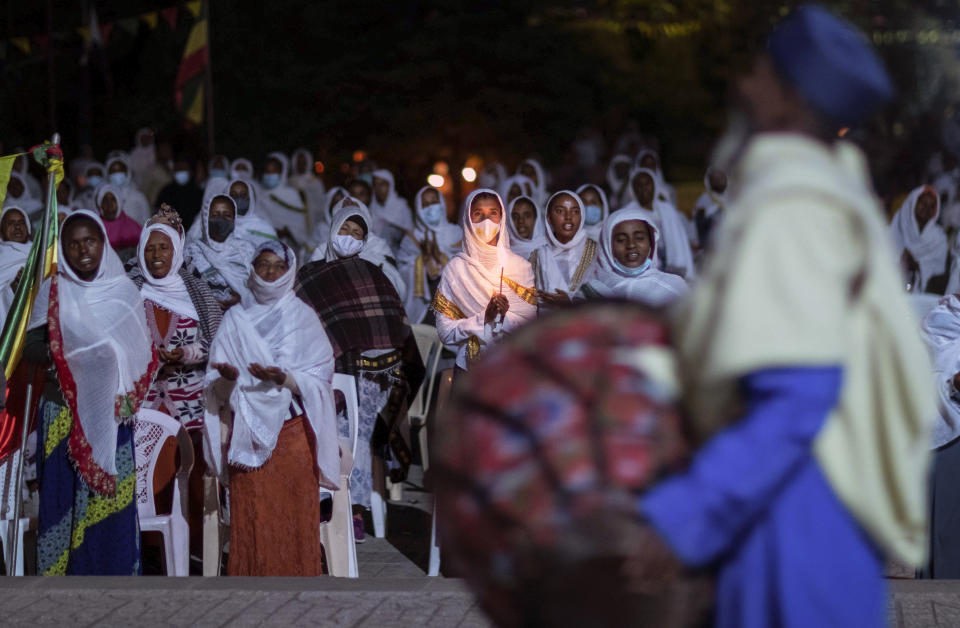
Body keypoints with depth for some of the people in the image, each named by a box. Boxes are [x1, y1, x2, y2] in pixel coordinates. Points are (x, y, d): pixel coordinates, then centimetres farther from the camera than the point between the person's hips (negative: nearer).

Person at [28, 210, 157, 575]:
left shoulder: (125, 292, 6)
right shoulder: (53, 292, 3)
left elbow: (142, 354, 10)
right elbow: (30, 348, -1)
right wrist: (60, 353, -21)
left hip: (110, 412, 1)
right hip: (64, 412, -1)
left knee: (111, 500, -1)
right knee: (65, 498, -3)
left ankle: (113, 573, 5)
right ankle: (61, 575, 3)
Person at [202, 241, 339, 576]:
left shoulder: (304, 318, 7)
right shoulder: (236, 319, 10)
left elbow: (320, 380, -1)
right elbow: (216, 385, 6)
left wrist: (285, 379, -19)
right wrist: (230, 377, -17)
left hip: (293, 432, -1)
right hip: (249, 434, 1)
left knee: (295, 519, -4)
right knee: (251, 519, -5)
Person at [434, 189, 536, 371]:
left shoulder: (520, 266, 3)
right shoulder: (456, 268, -1)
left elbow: (533, 322, -2)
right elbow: (445, 332, -6)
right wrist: (484, 317, -19)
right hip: (471, 368, -1)